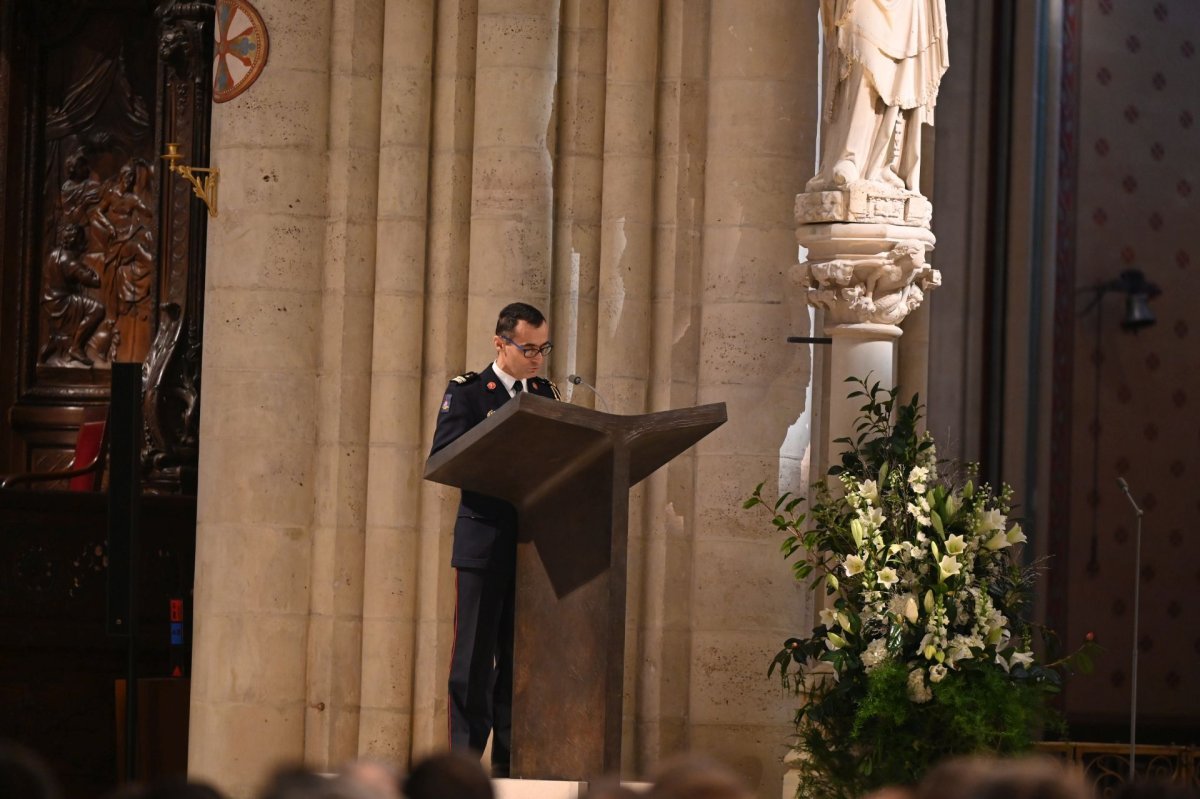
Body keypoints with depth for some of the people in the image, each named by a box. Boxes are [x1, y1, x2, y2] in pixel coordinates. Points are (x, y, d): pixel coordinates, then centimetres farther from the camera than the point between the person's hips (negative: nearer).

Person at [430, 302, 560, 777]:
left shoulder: (546, 394, 14)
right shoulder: (467, 393, -1)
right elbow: (443, 460, -10)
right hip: (485, 540, -5)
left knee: (519, 654, 6)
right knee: (475, 653, -3)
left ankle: (509, 756, 10)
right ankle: (466, 753, 0)